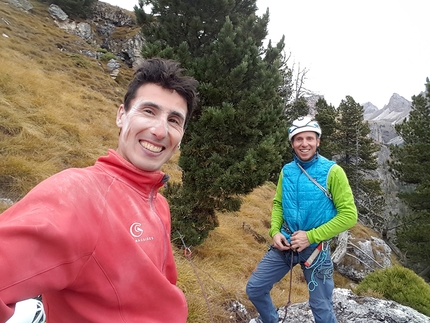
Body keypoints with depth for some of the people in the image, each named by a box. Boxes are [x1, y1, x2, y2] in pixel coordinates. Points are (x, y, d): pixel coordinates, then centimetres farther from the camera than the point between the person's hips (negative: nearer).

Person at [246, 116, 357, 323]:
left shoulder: (332, 171, -12)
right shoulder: (286, 171, 1)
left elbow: (349, 215, -14)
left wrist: (311, 236, -19)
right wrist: (275, 231, -5)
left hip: (315, 248, -4)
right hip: (284, 245, 4)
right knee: (254, 289, 8)